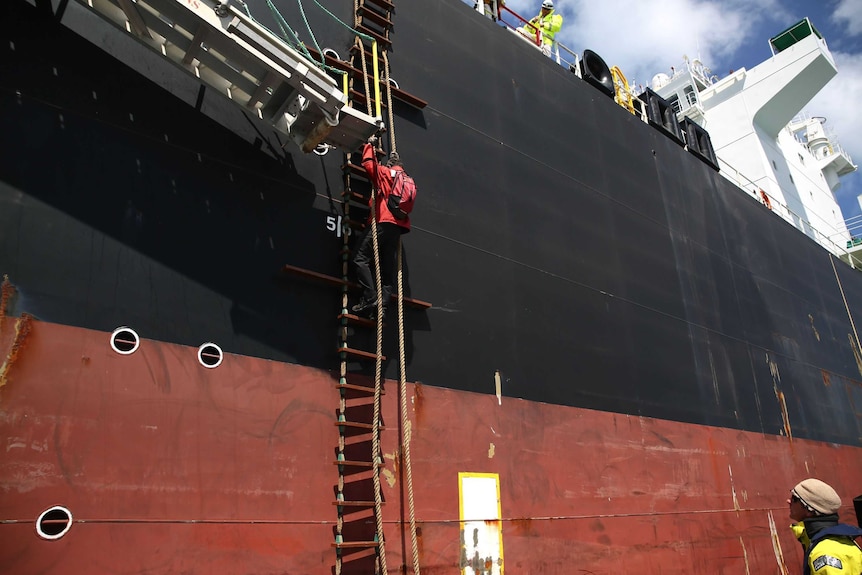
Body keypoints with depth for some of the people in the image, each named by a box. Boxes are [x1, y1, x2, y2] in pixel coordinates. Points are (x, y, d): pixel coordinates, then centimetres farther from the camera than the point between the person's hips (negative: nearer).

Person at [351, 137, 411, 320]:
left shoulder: (384, 172, 5)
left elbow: (368, 163, 6)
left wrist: (370, 145, 22)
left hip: (382, 222, -6)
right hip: (398, 225, 7)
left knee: (361, 259, -9)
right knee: (388, 268, 3)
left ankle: (370, 298, -21)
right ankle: (383, 304, -7)